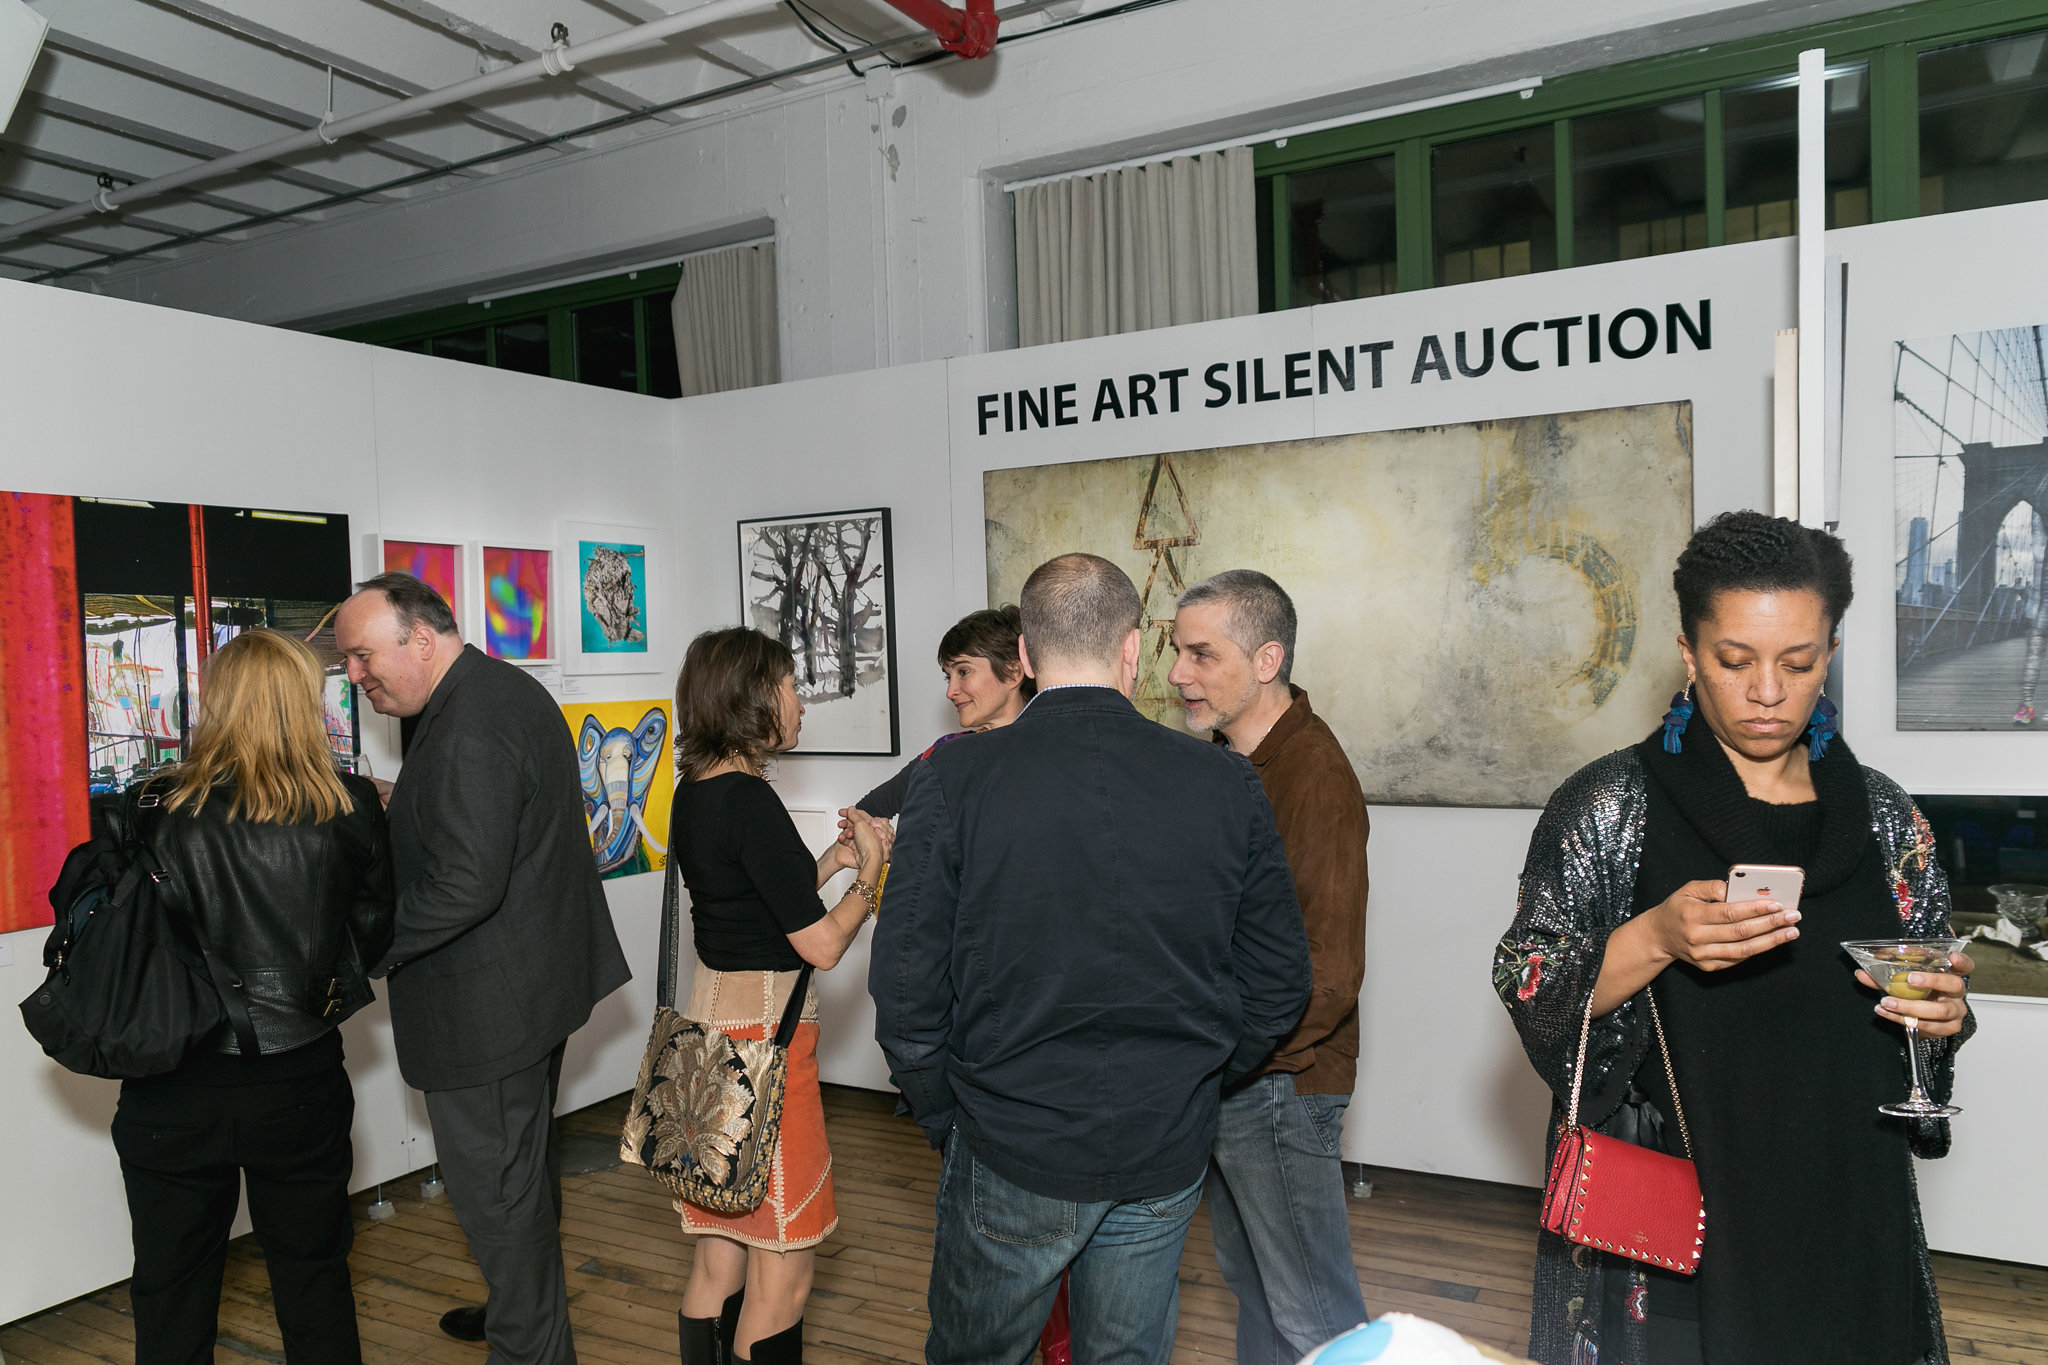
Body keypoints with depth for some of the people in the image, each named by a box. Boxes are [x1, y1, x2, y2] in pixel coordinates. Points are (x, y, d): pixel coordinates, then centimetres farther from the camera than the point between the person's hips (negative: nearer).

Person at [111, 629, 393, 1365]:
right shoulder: (350, 810, -11)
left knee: (172, 1287, 18)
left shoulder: (159, 813, -13)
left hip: (176, 1090, 0)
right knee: (313, 1277, 19)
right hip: (299, 1081, 1)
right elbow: (374, 928, 0)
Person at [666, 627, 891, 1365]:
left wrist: (832, 859, 14)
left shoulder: (695, 793, 8)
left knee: (720, 1253, 19)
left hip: (711, 1012, 9)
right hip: (762, 1034, -9)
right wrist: (871, 872, -2)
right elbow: (822, 945, -17)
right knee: (782, 1270, 3)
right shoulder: (750, 802, -20)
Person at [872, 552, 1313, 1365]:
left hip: (1011, 1152, -2)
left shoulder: (953, 780, -14)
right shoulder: (1226, 785, -8)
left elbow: (906, 989, -12)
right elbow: (1280, 980, -1)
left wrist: (943, 1116, 4)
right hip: (1167, 1159, 2)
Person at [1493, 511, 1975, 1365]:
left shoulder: (1883, 818, 4)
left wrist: (1941, 1013, -9)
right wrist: (1656, 939, -26)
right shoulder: (1611, 805, -8)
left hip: (1841, 1215, 4)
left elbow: (1931, 996, 14)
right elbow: (1528, 990, -11)